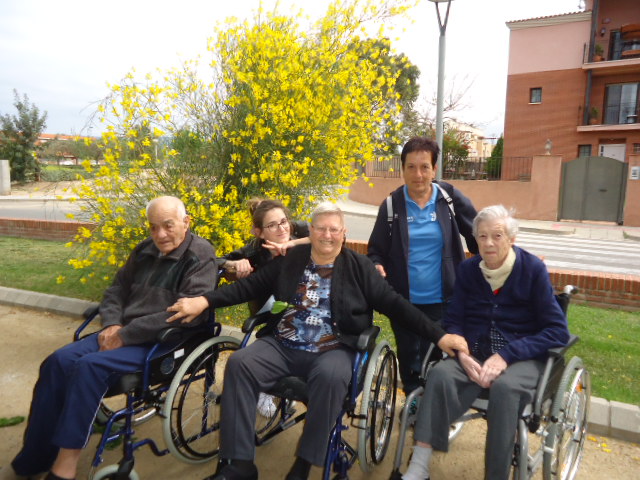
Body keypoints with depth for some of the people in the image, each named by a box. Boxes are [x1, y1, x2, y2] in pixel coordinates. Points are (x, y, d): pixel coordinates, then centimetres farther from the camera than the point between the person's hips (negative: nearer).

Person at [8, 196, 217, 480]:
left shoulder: (200, 257, -12)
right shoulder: (145, 250, 12)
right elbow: (116, 290, 18)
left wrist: (126, 334, -19)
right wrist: (113, 324, -5)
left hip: (164, 343, -7)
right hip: (123, 333, 8)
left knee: (90, 366, -27)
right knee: (58, 361, -12)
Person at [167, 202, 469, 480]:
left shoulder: (358, 266, 3)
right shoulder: (290, 259, 9)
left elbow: (394, 304, 1)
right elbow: (250, 286, 10)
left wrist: (438, 336, -6)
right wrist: (205, 301, -1)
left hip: (333, 351, -2)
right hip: (282, 346, 3)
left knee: (331, 376, -35)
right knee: (239, 363, -21)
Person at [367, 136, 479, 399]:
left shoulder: (450, 198, -4)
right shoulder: (392, 205, -3)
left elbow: (477, 235, 4)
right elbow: (376, 250, 2)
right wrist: (377, 267, -18)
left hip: (443, 300, -1)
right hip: (404, 301, 1)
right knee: (408, 358, 15)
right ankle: (413, 402, 38)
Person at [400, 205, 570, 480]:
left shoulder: (533, 269, -6)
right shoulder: (468, 270, 4)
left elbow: (558, 331, -10)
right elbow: (453, 321, 3)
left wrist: (506, 355, -21)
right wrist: (462, 354, -20)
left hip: (522, 357, -2)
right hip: (476, 353, 3)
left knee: (504, 386, -36)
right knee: (440, 374, -28)